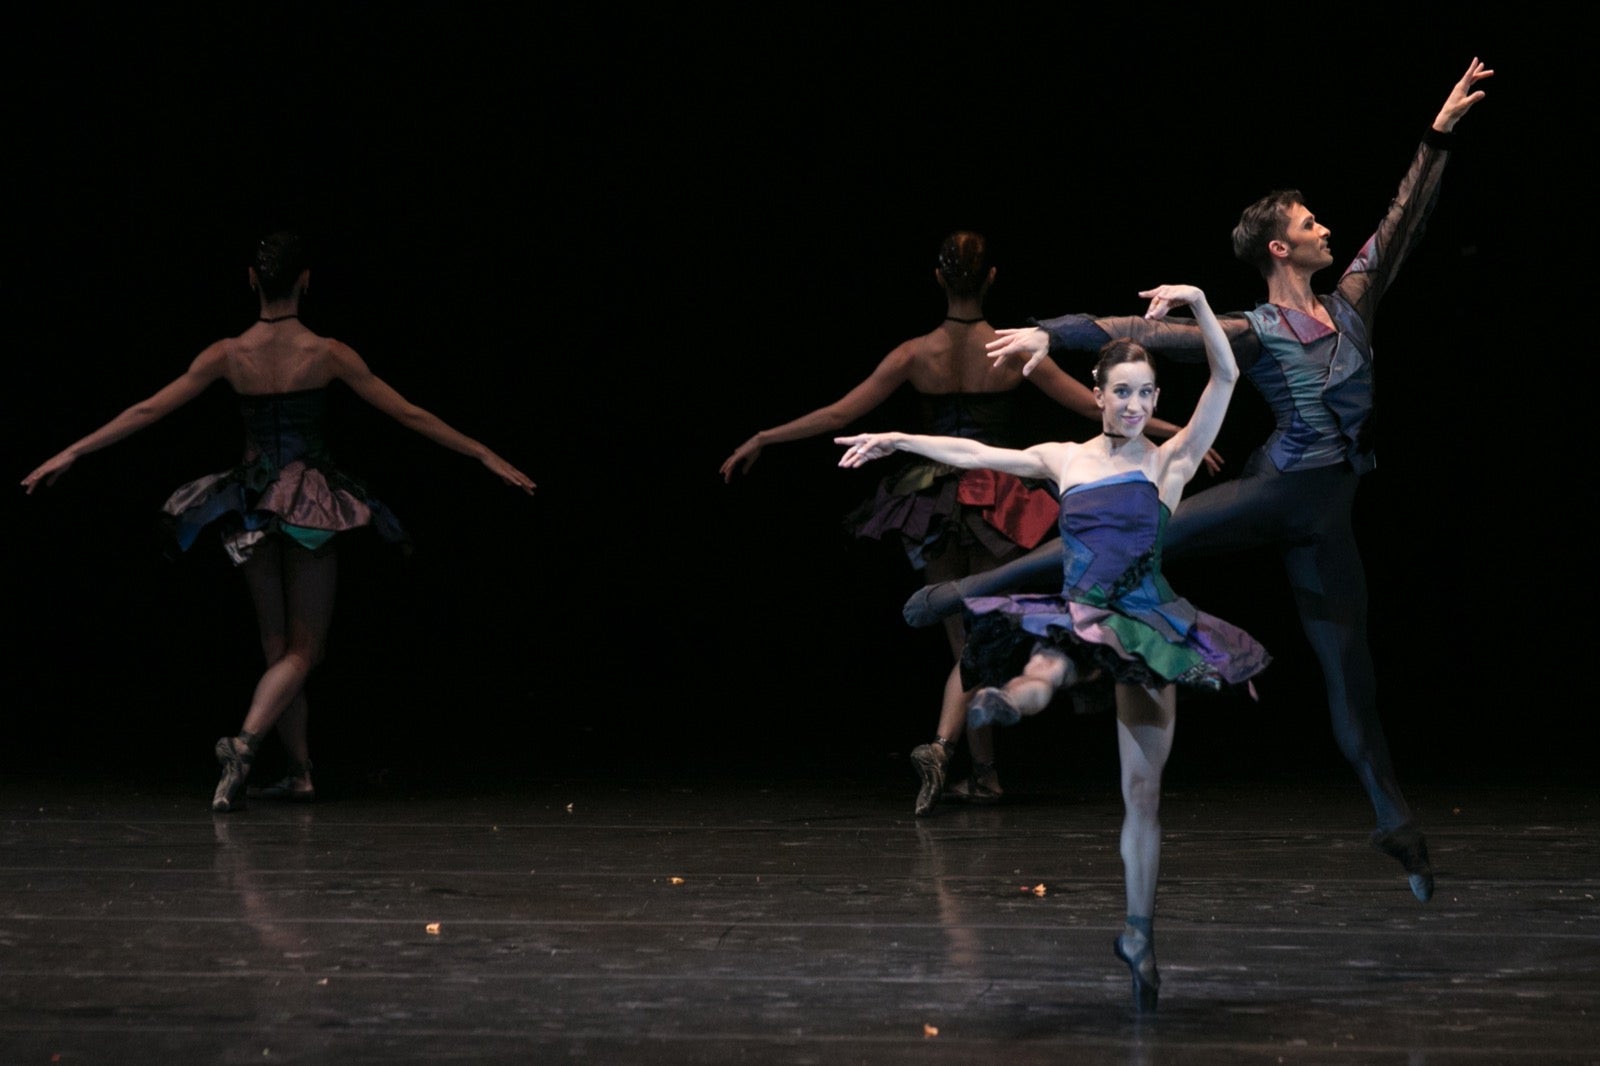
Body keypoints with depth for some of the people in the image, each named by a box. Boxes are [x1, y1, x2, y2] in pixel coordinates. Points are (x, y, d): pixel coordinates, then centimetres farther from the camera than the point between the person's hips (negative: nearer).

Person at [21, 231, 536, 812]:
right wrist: (486, 456, 3)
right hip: (312, 504, -2)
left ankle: (301, 770, 16)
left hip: (253, 503, 3)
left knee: (278, 647, 16)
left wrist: (69, 453, 6)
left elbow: (146, 411, -3)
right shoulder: (326, 354, -11)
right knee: (303, 649, 2)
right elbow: (409, 414, -6)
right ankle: (246, 741, -23)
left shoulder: (229, 355, -7)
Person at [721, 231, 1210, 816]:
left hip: (934, 500, 2)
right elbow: (1093, 405, -3)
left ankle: (985, 773, 15)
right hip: (996, 500, -2)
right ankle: (941, 744, -24)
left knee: (966, 642, 13)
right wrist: (1171, 432, 5)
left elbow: (840, 413, -4)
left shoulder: (916, 355, -6)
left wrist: (761, 439, 7)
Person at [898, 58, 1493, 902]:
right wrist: (1055, 334, -19)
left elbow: (1402, 221, 12)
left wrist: (1438, 135, 11)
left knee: (1348, 664, 6)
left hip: (1325, 523, 4)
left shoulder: (1350, 303, 9)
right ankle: (962, 592, 2)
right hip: (1272, 493, -4)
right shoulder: (1252, 334, -5)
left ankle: (1394, 823, 7)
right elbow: (1148, 334, -11)